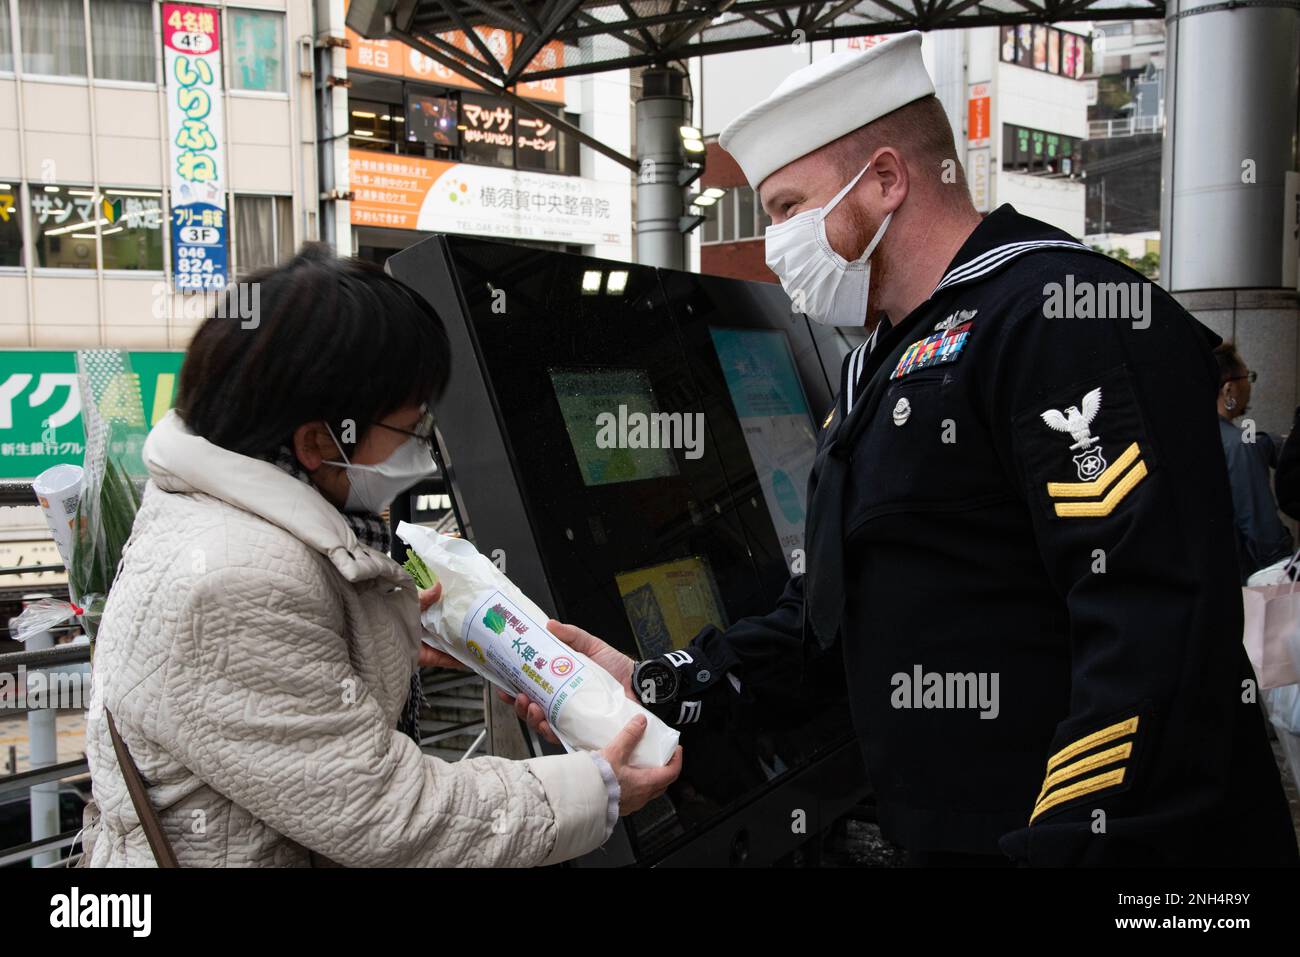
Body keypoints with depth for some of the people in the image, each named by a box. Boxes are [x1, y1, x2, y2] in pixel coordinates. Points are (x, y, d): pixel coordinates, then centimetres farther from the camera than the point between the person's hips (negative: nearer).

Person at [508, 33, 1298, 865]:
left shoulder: (1066, 314, -16)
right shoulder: (882, 365, 14)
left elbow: (1158, 629, -25)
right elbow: (834, 610, 16)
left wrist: (1076, 840, -25)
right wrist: (656, 688, 6)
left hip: (1075, 837, -8)